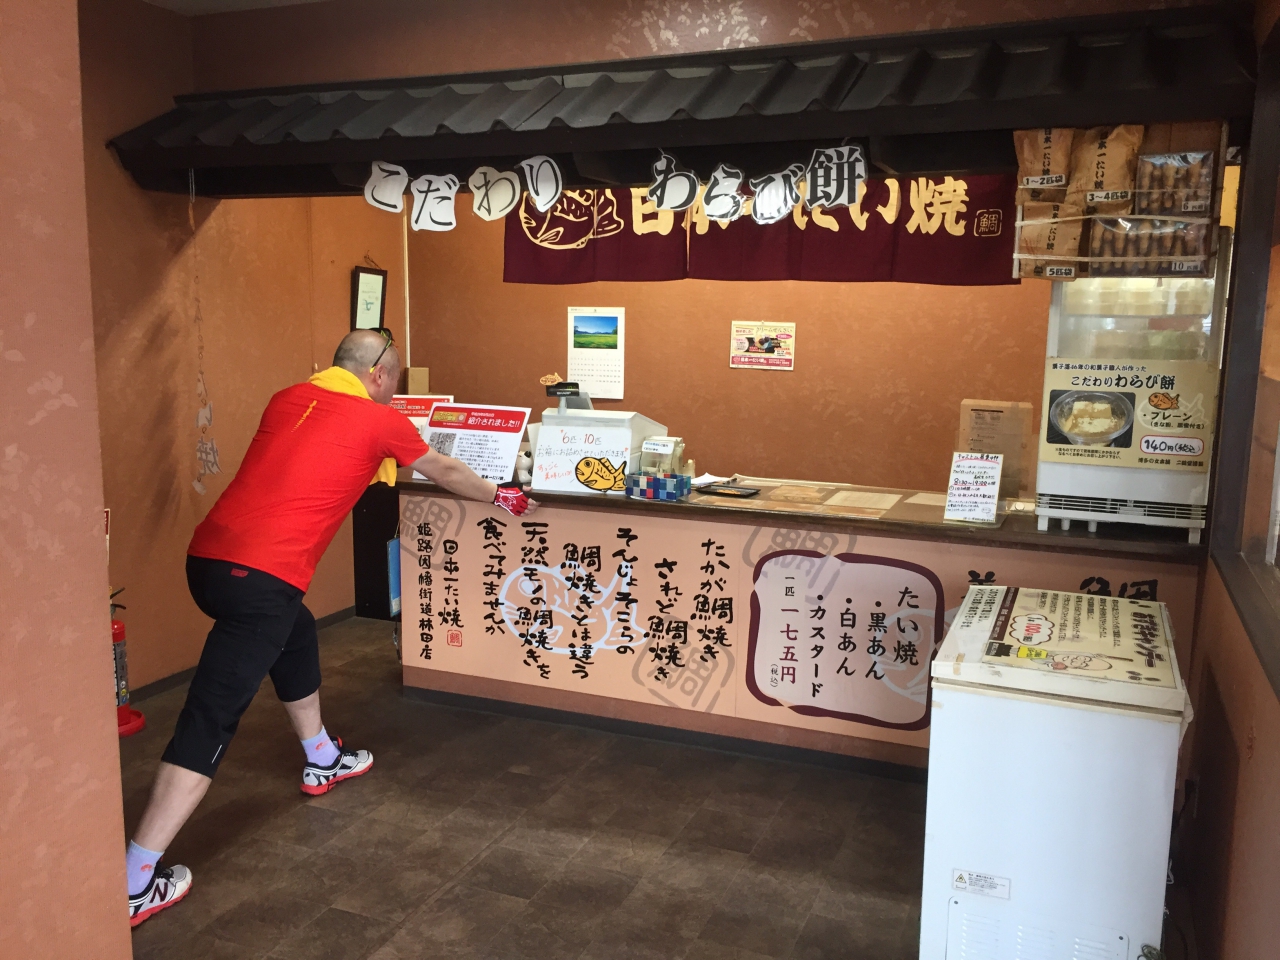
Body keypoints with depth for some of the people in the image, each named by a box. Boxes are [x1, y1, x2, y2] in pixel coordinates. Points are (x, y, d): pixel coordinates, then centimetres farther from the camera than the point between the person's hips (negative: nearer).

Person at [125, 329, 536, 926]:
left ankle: (323, 760, 47)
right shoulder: (379, 421, 2)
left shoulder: (286, 399, 16)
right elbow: (445, 473, 17)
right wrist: (501, 498, 34)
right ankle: (136, 882, -2)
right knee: (210, 721, -5)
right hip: (261, 577, -8)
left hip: (209, 556, 8)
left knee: (296, 636, 30)